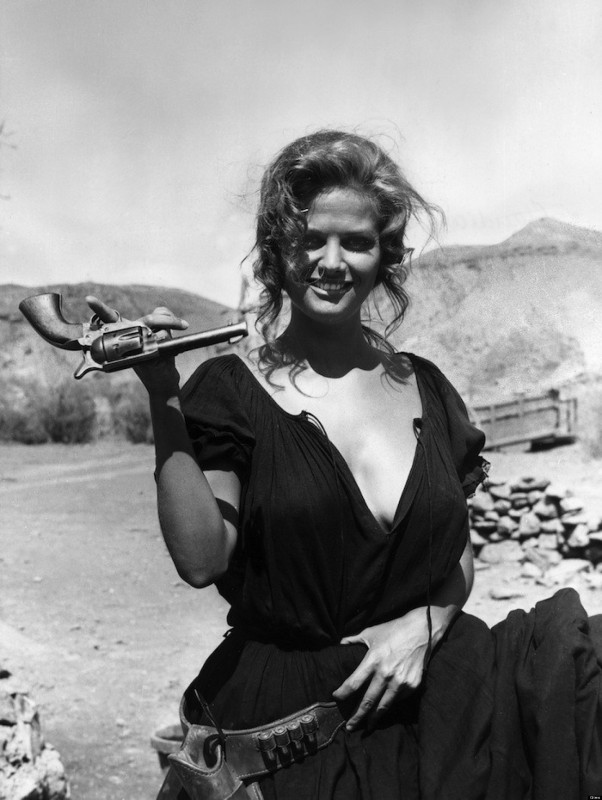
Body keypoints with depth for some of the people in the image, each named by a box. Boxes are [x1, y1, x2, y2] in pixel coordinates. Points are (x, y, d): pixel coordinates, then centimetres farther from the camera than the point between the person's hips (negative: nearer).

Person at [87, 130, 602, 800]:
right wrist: (165, 400, -21)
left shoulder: (425, 389, 8)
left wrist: (425, 622, -5)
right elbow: (201, 560, -16)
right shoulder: (232, 390, -4)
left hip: (431, 693, 5)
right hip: (286, 718, -4)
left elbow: (460, 559, 14)